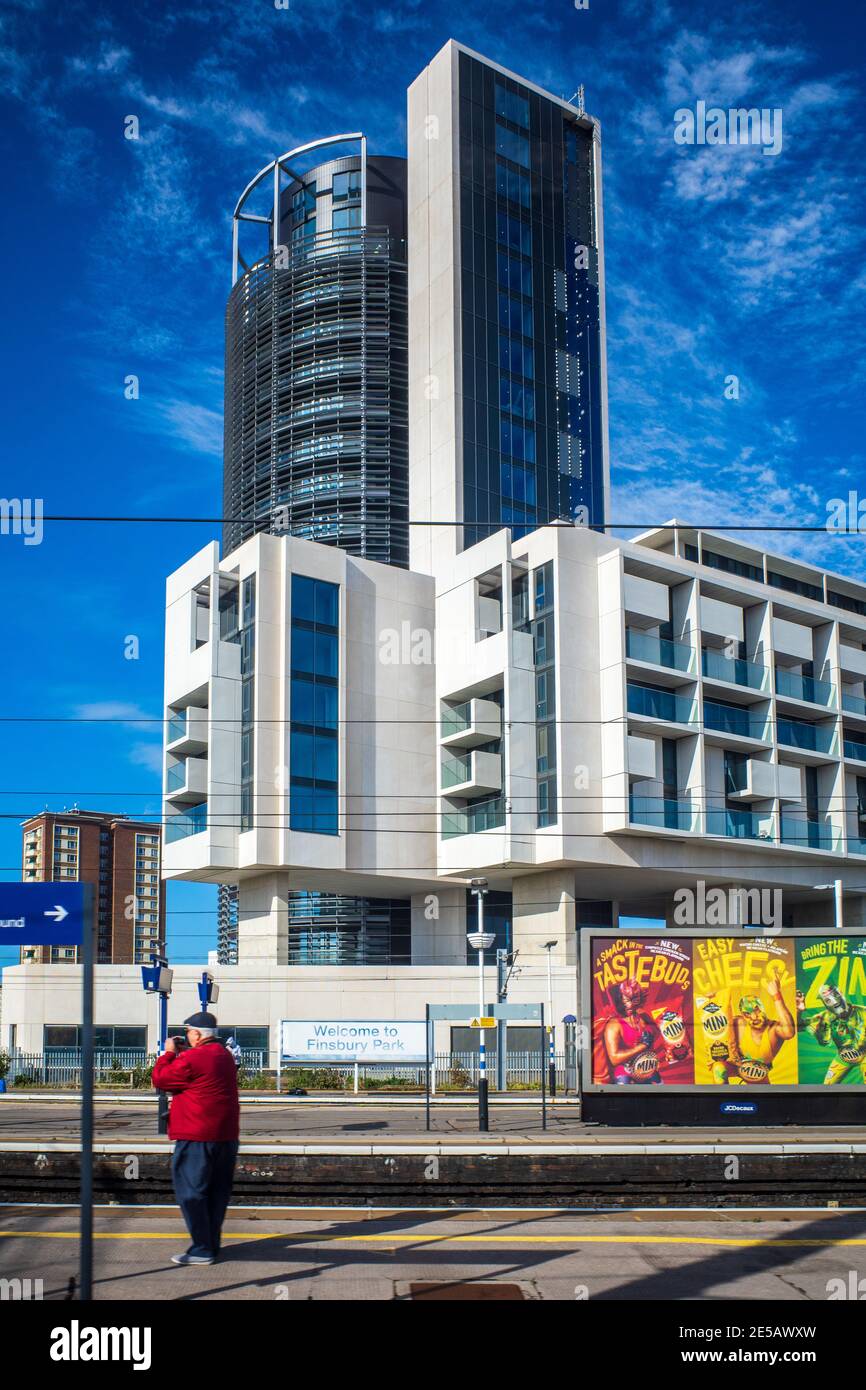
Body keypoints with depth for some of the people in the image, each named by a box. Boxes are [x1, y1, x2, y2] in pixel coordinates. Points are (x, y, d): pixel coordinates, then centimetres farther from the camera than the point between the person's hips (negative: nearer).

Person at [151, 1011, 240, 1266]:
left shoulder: (191, 1059, -17)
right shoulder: (225, 1056, 12)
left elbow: (160, 1079, -7)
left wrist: (169, 1052, 5)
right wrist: (183, 1052, 17)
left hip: (197, 1138, -9)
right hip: (227, 1136, 9)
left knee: (191, 1192, -1)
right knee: (217, 1193, 14)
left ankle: (202, 1250, -2)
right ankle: (212, 1244, 21)